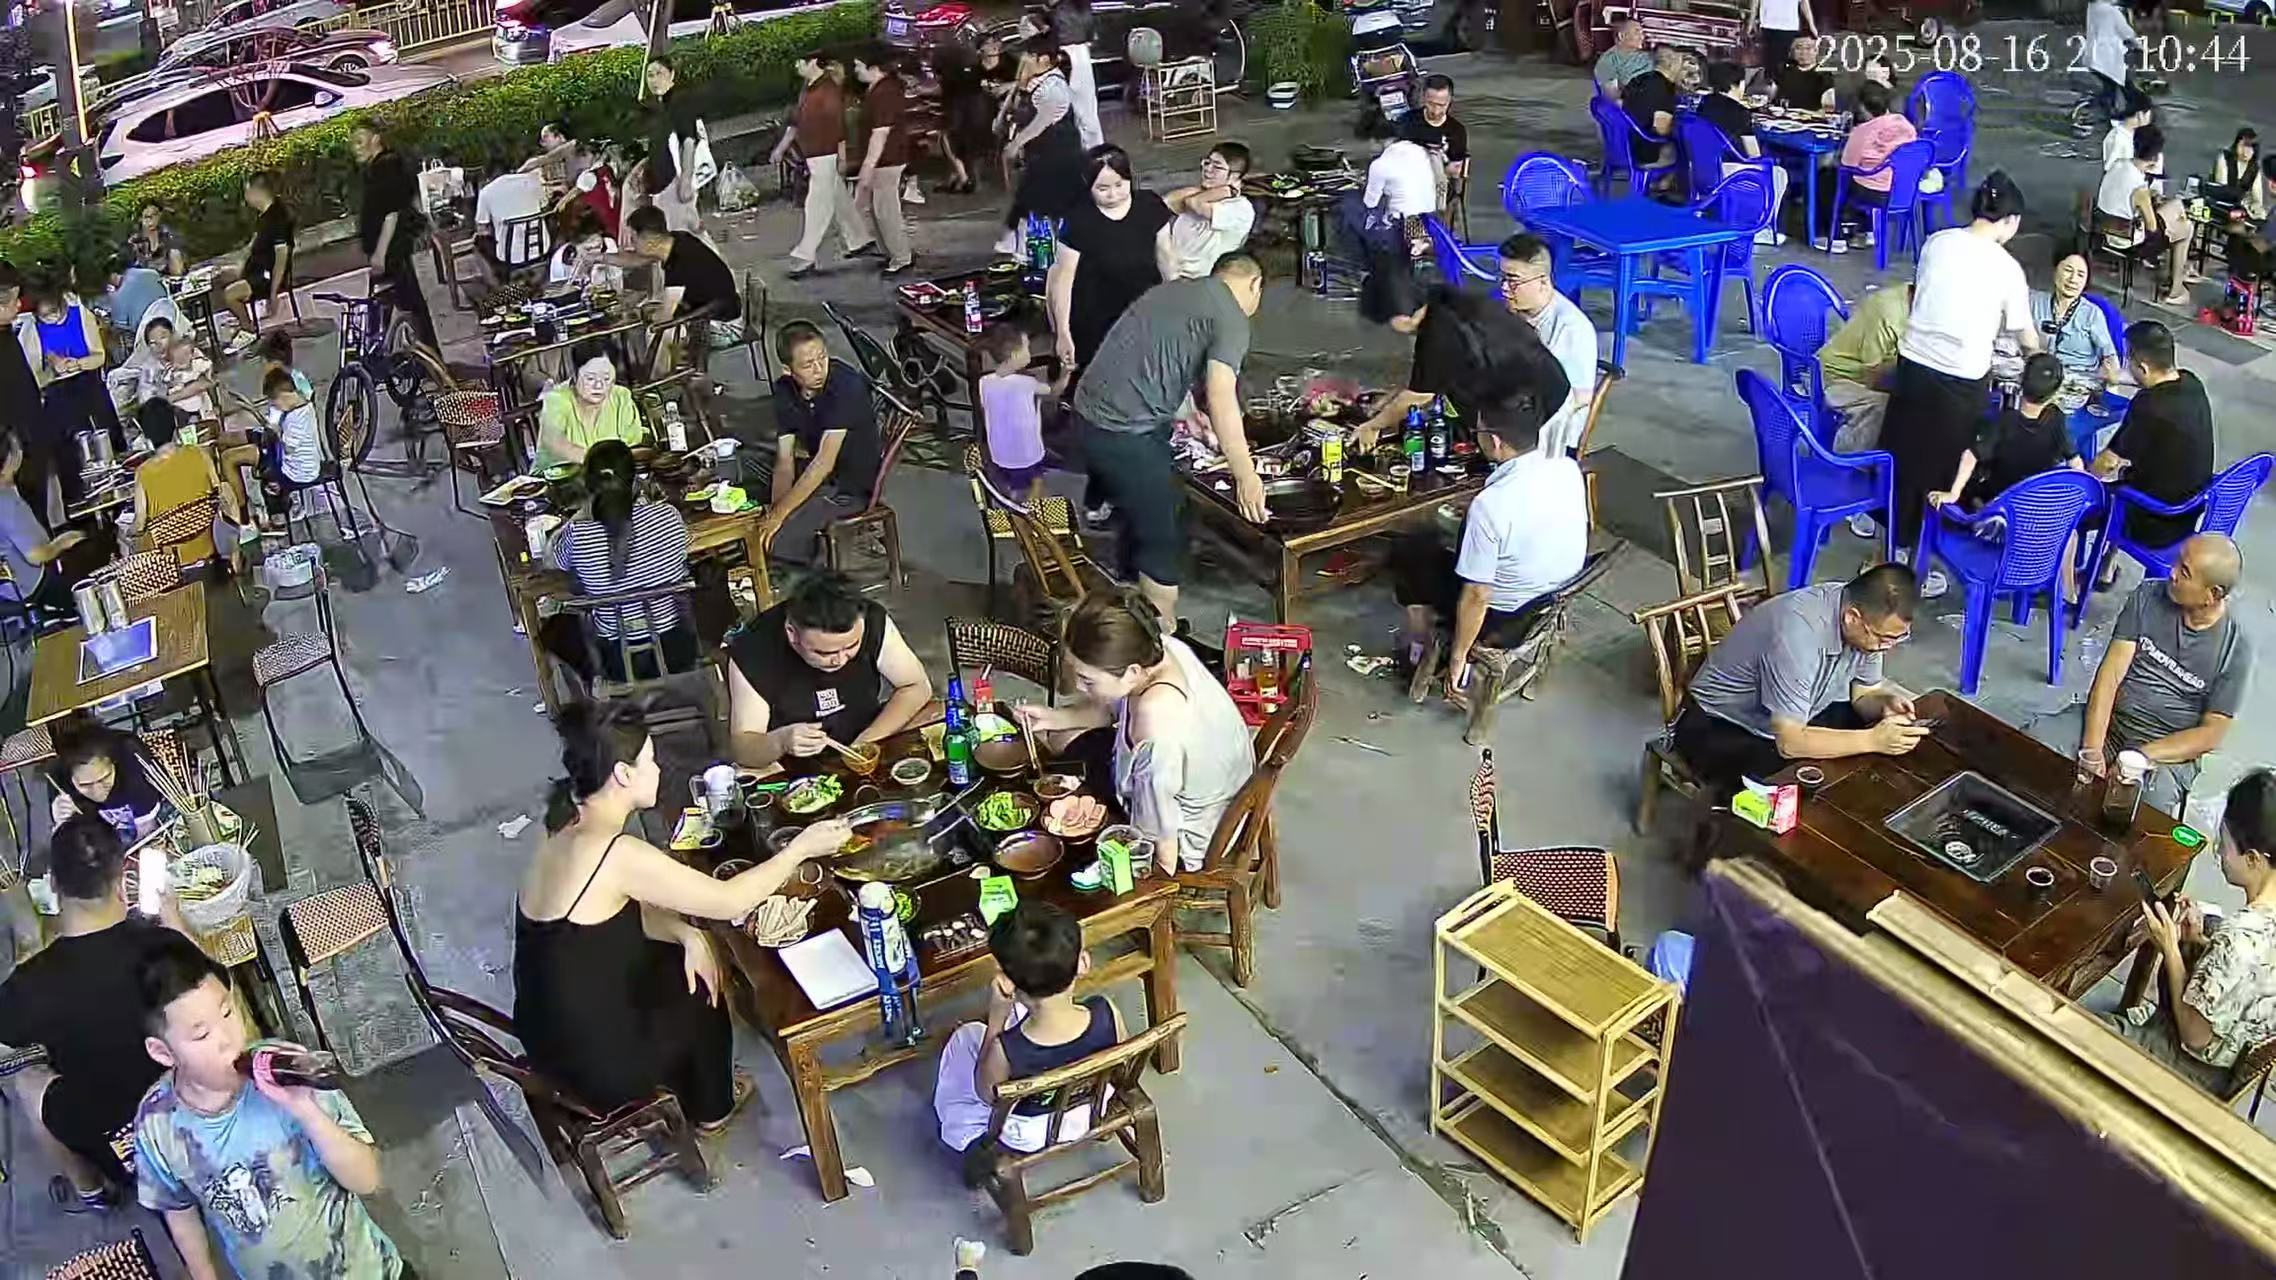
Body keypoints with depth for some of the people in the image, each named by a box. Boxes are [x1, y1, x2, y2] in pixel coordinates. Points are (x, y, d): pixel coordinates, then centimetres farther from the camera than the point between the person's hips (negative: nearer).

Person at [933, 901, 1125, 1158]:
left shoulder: (1005, 1049, -39)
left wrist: (996, 1018, -22)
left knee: (965, 1037, 20)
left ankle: (964, 1134, 44)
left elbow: (987, 1095, -14)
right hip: (1096, 1112, 3)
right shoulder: (1108, 1014, -33)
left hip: (1027, 1137, -3)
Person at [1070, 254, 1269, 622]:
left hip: (1091, 413, 9)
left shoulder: (1178, 289, 18)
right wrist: (1246, 477, -21)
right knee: (1164, 538, 3)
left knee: (1139, 516, 25)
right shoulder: (1231, 319, -9)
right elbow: (1220, 398, -22)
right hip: (1125, 432, -9)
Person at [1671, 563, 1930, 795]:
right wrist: (1873, 740, -38)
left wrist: (1883, 704, -21)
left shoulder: (1869, 624, -13)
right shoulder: (1798, 633, -36)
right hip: (1720, 727, -8)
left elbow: (1863, 694, 1)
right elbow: (1790, 742, -35)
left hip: (1797, 718, 8)